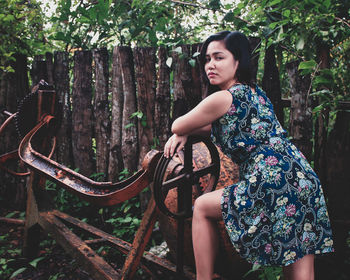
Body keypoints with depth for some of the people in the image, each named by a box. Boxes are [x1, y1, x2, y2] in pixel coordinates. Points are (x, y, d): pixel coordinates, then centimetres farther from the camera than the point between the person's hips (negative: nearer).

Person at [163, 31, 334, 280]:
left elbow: (178, 126, 6)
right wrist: (184, 134, 20)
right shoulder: (254, 92, 19)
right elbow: (224, 127, 33)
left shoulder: (222, 98, -7)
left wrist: (181, 131, 29)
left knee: (202, 207, 13)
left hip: (274, 182, -9)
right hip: (304, 180, 9)